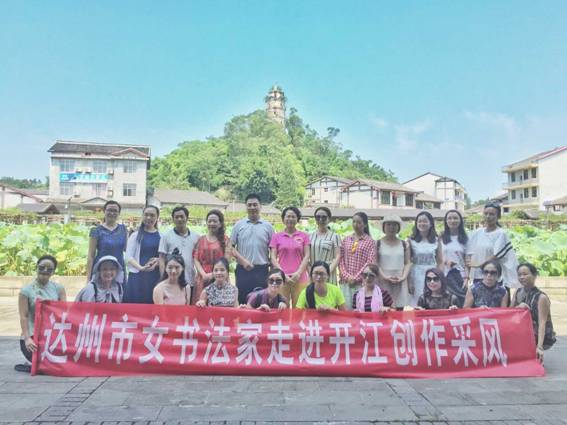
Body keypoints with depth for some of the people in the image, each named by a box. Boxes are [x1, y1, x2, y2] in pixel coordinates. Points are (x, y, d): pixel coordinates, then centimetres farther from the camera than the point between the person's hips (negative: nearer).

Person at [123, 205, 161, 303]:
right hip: (137, 276, -1)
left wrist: (159, 261, -12)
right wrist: (141, 267, -17)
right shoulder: (135, 235, 7)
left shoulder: (162, 236, 9)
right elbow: (129, 256, 0)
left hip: (156, 277, 1)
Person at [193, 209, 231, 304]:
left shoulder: (225, 240, 6)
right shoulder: (201, 239, 13)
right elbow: (196, 259, 6)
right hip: (203, 278, 2)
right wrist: (204, 274, -9)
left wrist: (213, 274, -12)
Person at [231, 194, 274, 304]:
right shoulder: (239, 225, 6)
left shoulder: (267, 226, 7)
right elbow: (231, 247, 4)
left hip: (262, 269, 0)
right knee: (242, 301, 4)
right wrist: (243, 261, -9)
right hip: (243, 269, 0)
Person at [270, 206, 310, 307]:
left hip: (300, 278, 0)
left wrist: (298, 273, -9)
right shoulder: (276, 236, 9)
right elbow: (273, 258, 4)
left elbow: (307, 256, 4)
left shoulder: (304, 236, 9)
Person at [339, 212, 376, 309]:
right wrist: (347, 276, -6)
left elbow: (370, 262, -5)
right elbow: (341, 260, 8)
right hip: (345, 282, 3)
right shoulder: (346, 240, 13)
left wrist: (356, 278, -10)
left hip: (361, 282, -3)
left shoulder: (370, 241, 3)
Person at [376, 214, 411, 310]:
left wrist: (403, 277, -8)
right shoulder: (378, 244, 5)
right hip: (383, 281, -2)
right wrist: (385, 277, -14)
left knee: (399, 308, -1)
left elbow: (408, 263, 8)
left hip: (400, 281, 2)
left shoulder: (404, 244, 12)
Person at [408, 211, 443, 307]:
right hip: (416, 278, -1)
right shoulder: (411, 240, 0)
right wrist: (409, 282, -6)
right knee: (415, 306, 0)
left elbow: (440, 262, 9)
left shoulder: (436, 241, 6)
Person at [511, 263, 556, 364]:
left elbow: (542, 323, -26)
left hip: (539, 337, -6)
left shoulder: (541, 297, -18)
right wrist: (518, 307, -22)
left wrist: (539, 346, -37)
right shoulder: (518, 293, 1)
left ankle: (538, 358, 1)